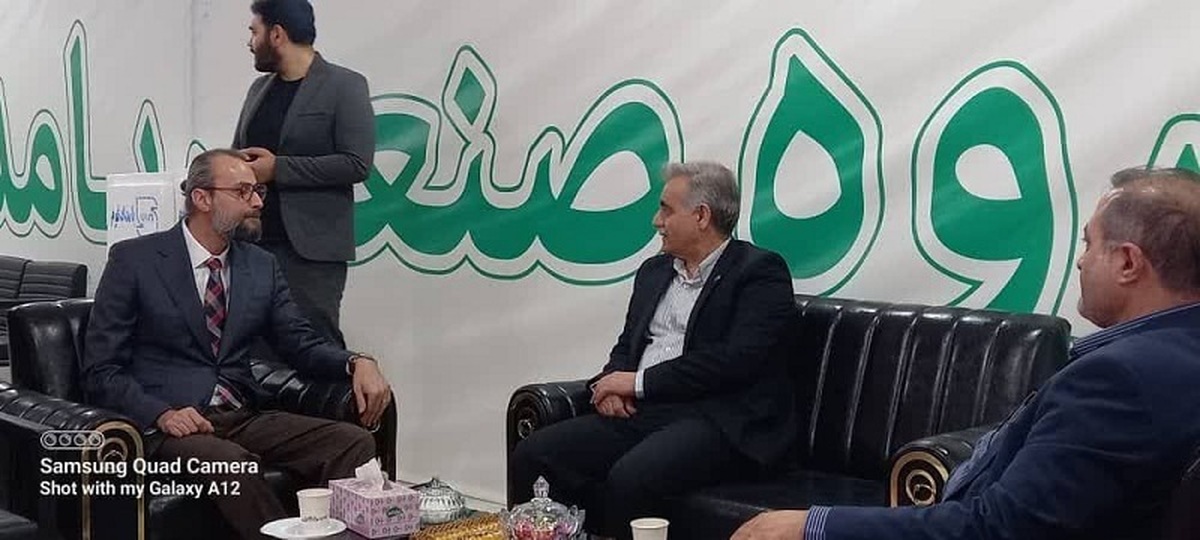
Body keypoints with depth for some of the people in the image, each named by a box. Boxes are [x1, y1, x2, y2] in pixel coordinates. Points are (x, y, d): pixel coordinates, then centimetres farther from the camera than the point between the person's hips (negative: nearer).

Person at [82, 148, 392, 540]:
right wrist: (164, 413, -20)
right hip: (168, 425, -4)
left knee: (354, 442, -20)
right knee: (233, 461, -37)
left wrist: (357, 363, -11)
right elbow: (101, 371, -2)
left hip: (244, 418, 5)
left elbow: (302, 344, 12)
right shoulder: (133, 259, 0)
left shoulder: (262, 266, 14)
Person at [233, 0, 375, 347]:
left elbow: (357, 164, -12)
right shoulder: (259, 88, 17)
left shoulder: (344, 86, -3)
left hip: (312, 246, -6)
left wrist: (278, 169, -13)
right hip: (254, 242, 6)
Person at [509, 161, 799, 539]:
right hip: (639, 411, 7)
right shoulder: (654, 270, 20)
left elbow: (734, 360, -15)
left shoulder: (760, 271, -3)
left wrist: (640, 381, -11)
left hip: (716, 420, -7)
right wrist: (613, 384, -1)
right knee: (530, 458, -12)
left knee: (629, 478, -33)